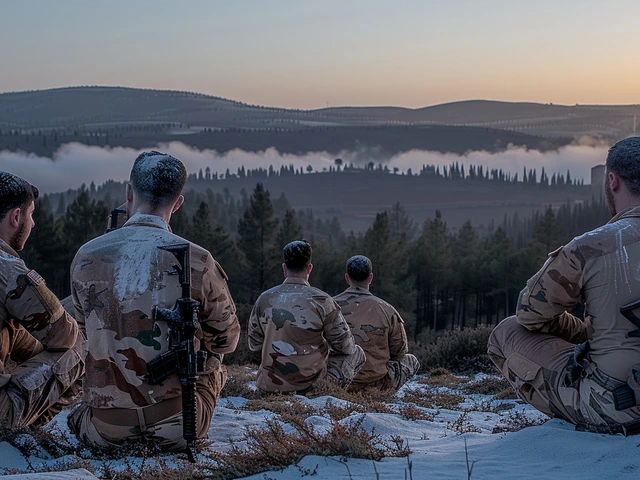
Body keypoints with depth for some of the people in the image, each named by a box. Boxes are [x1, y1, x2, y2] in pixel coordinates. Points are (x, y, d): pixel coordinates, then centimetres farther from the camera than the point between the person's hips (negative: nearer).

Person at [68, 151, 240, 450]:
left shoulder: (86, 257, -5)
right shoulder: (197, 261, -12)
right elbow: (227, 340, 3)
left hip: (105, 428, 3)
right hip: (177, 426, -3)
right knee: (212, 359, 29)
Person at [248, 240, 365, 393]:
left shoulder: (264, 299, -4)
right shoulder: (321, 300, -14)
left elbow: (254, 345, 8)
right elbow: (345, 346, -6)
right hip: (309, 384, -5)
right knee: (357, 353, 15)